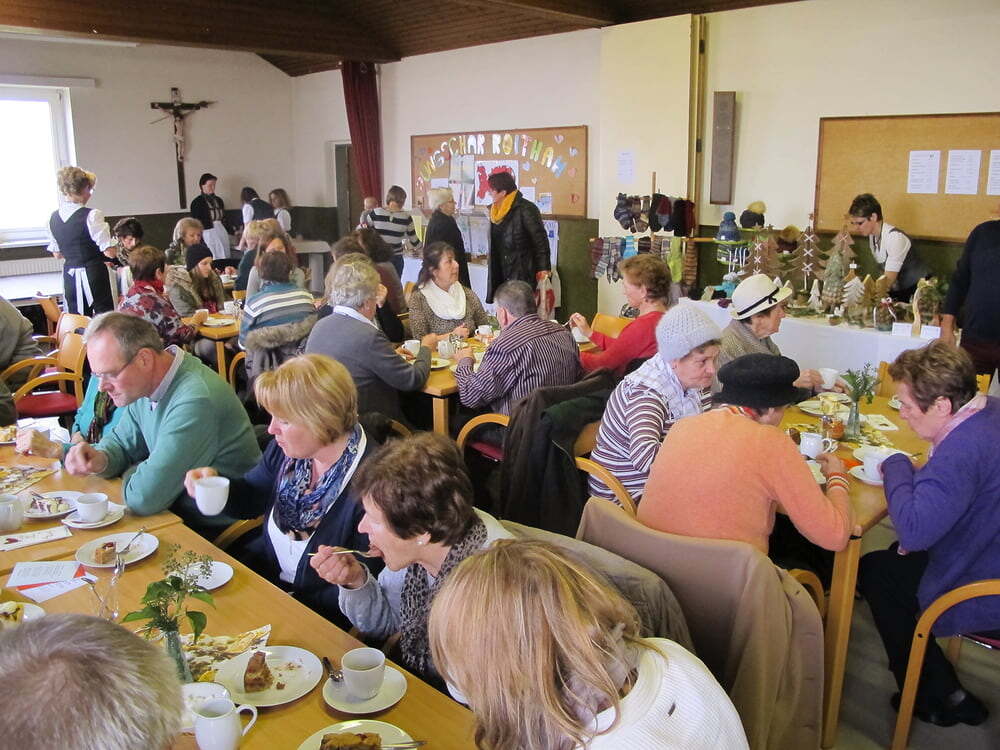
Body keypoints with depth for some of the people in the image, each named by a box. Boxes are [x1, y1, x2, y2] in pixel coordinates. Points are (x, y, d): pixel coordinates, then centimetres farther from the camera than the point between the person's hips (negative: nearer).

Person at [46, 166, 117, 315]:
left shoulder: (54, 218, 6)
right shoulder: (91, 216, -14)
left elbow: (57, 254, 15)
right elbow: (110, 252, -16)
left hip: (70, 276, 6)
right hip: (94, 274, -6)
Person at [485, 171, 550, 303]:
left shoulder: (526, 209, -12)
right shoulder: (496, 211, 12)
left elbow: (540, 239, -13)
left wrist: (543, 269, -17)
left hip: (522, 272, -7)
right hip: (501, 272, 7)